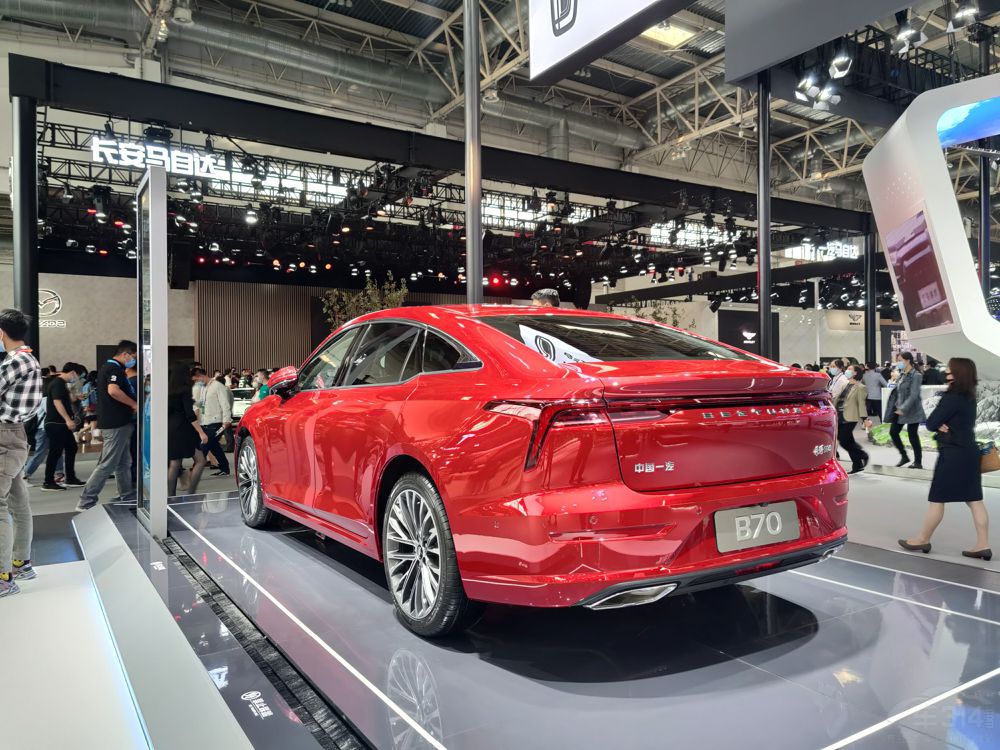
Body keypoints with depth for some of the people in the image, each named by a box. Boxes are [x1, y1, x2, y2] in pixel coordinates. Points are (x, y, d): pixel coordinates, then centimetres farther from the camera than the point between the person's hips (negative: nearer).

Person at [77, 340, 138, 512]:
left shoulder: (106, 367, 17)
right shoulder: (115, 368, -14)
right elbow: (113, 390, -32)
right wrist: (134, 404, -21)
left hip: (112, 421, 10)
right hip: (116, 423, -10)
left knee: (123, 463, 17)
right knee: (107, 464, -7)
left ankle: (127, 495, 25)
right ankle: (86, 501, -3)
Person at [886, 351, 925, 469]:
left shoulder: (915, 375, -14)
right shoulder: (901, 375, 10)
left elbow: (914, 395, -21)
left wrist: (903, 409, -25)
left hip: (911, 411, -8)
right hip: (899, 409, 8)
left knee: (912, 435, 0)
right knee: (893, 432, 7)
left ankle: (918, 462, 13)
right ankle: (904, 456, 22)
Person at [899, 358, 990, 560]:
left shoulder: (952, 398, -19)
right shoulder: (969, 398, 9)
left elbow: (930, 424, -17)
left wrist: (939, 424, 2)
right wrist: (944, 424, -6)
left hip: (952, 454, -9)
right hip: (968, 451, 9)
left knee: (936, 499, 3)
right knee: (974, 499, 8)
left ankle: (923, 540, 14)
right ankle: (983, 545, 11)